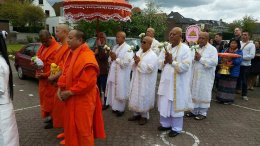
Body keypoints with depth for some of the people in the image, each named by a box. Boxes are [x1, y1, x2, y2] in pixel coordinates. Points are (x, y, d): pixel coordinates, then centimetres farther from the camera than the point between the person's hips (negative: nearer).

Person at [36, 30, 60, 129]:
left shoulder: (56, 48, -20)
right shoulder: (43, 46, 9)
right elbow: (38, 57, 19)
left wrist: (45, 75, -20)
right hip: (43, 78, 9)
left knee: (51, 99, 2)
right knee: (45, 98, 17)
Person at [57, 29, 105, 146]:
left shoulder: (87, 57, -23)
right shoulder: (72, 53, 8)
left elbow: (87, 82, -27)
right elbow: (65, 72, 13)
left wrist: (70, 92, -19)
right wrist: (60, 88, 0)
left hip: (83, 99, -9)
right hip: (72, 99, 9)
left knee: (82, 128, 7)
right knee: (72, 126, 23)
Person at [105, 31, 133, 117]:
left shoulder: (128, 48, -11)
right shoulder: (115, 47, 13)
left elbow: (126, 62, -22)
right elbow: (110, 59, 17)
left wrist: (116, 58, -16)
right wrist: (111, 57, -6)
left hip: (121, 75, -7)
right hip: (113, 73, 7)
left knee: (120, 92, 2)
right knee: (113, 91, 13)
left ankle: (121, 109, 18)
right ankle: (115, 107, 29)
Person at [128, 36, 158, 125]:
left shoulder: (153, 56, -11)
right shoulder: (139, 52, 10)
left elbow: (149, 68, -22)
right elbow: (134, 66, 13)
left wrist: (139, 62, -18)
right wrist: (135, 62, -10)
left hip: (145, 82, -7)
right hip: (136, 79, 7)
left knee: (143, 98, 2)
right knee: (135, 97, 13)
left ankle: (144, 116, 18)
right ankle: (137, 114, 28)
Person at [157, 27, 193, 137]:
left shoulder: (185, 49, -10)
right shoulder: (166, 48, 9)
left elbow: (185, 66, -19)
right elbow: (159, 63, 6)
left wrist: (172, 61, -19)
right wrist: (165, 61, -14)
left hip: (178, 83, -6)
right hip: (166, 80, 6)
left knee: (176, 105, 5)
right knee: (165, 103, 14)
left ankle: (176, 128, 20)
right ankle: (166, 123, 31)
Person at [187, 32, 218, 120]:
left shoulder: (212, 49, -6)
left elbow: (214, 62, -19)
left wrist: (200, 59, -18)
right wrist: (193, 58, -13)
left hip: (205, 77, -5)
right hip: (195, 75, 5)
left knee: (203, 94, 2)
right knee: (194, 93, 11)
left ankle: (203, 113, 16)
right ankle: (194, 110, 25)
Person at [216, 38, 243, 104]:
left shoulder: (239, 52, -1)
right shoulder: (224, 50, 10)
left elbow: (238, 61, -14)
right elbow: (219, 59, 4)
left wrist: (231, 60, -25)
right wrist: (222, 60, -17)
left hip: (233, 72, -4)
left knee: (230, 85, 0)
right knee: (222, 84, 9)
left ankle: (229, 99, 9)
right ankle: (221, 98, 20)